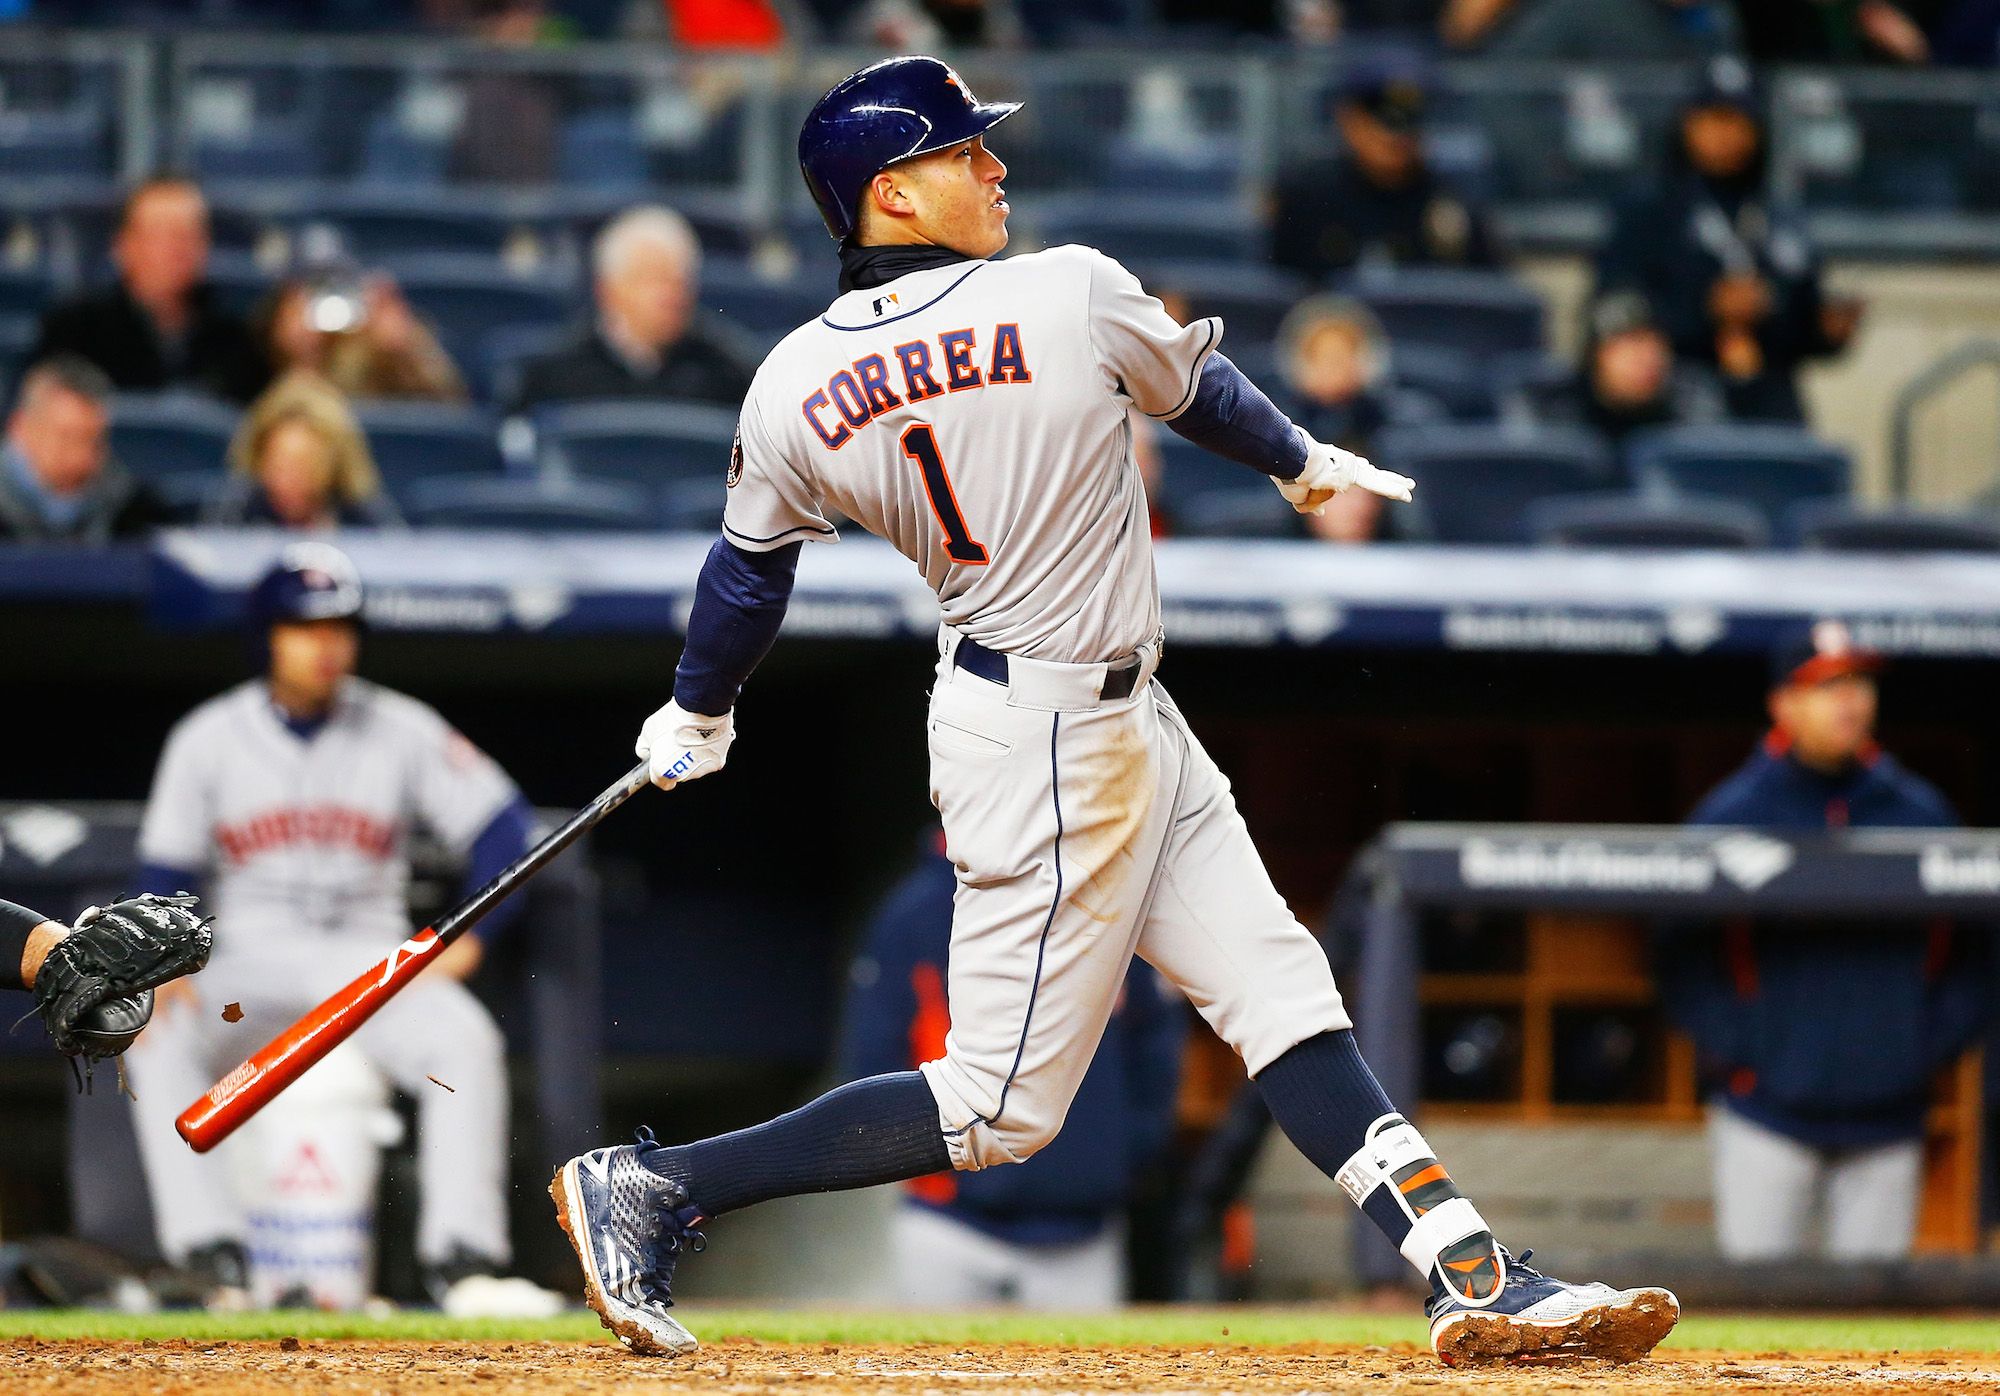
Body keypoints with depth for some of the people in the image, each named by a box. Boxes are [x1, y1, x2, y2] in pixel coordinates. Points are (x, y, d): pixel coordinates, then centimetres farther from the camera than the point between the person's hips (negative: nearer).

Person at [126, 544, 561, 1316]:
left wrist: (464, 945, -14)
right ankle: (213, 1263, -35)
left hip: (369, 960, 0)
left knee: (466, 1041, -30)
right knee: (159, 1042, -31)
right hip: (251, 958, 0)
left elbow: (501, 826, -1)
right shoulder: (208, 738, 3)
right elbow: (164, 875, 4)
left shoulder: (403, 730, 2)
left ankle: (462, 1259, -33)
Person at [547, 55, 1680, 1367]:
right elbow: (1194, 381, 2)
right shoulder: (1070, 298, -18)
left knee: (1283, 988, 7)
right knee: (1001, 1104, -3)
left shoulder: (792, 388, -2)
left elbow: (748, 569, 9)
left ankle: (1474, 1278, 4)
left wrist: (697, 718, 28)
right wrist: (1306, 462, 23)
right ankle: (652, 1188, -2)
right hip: (1052, 741, -8)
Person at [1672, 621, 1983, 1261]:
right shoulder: (1731, 814, -2)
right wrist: (1732, 1057, -8)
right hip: (1767, 1112, -3)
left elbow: (1967, 947, 12)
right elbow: (1683, 960, 0)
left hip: (1889, 1114, 3)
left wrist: (1935, 1046, 1)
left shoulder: (1921, 812, 6)